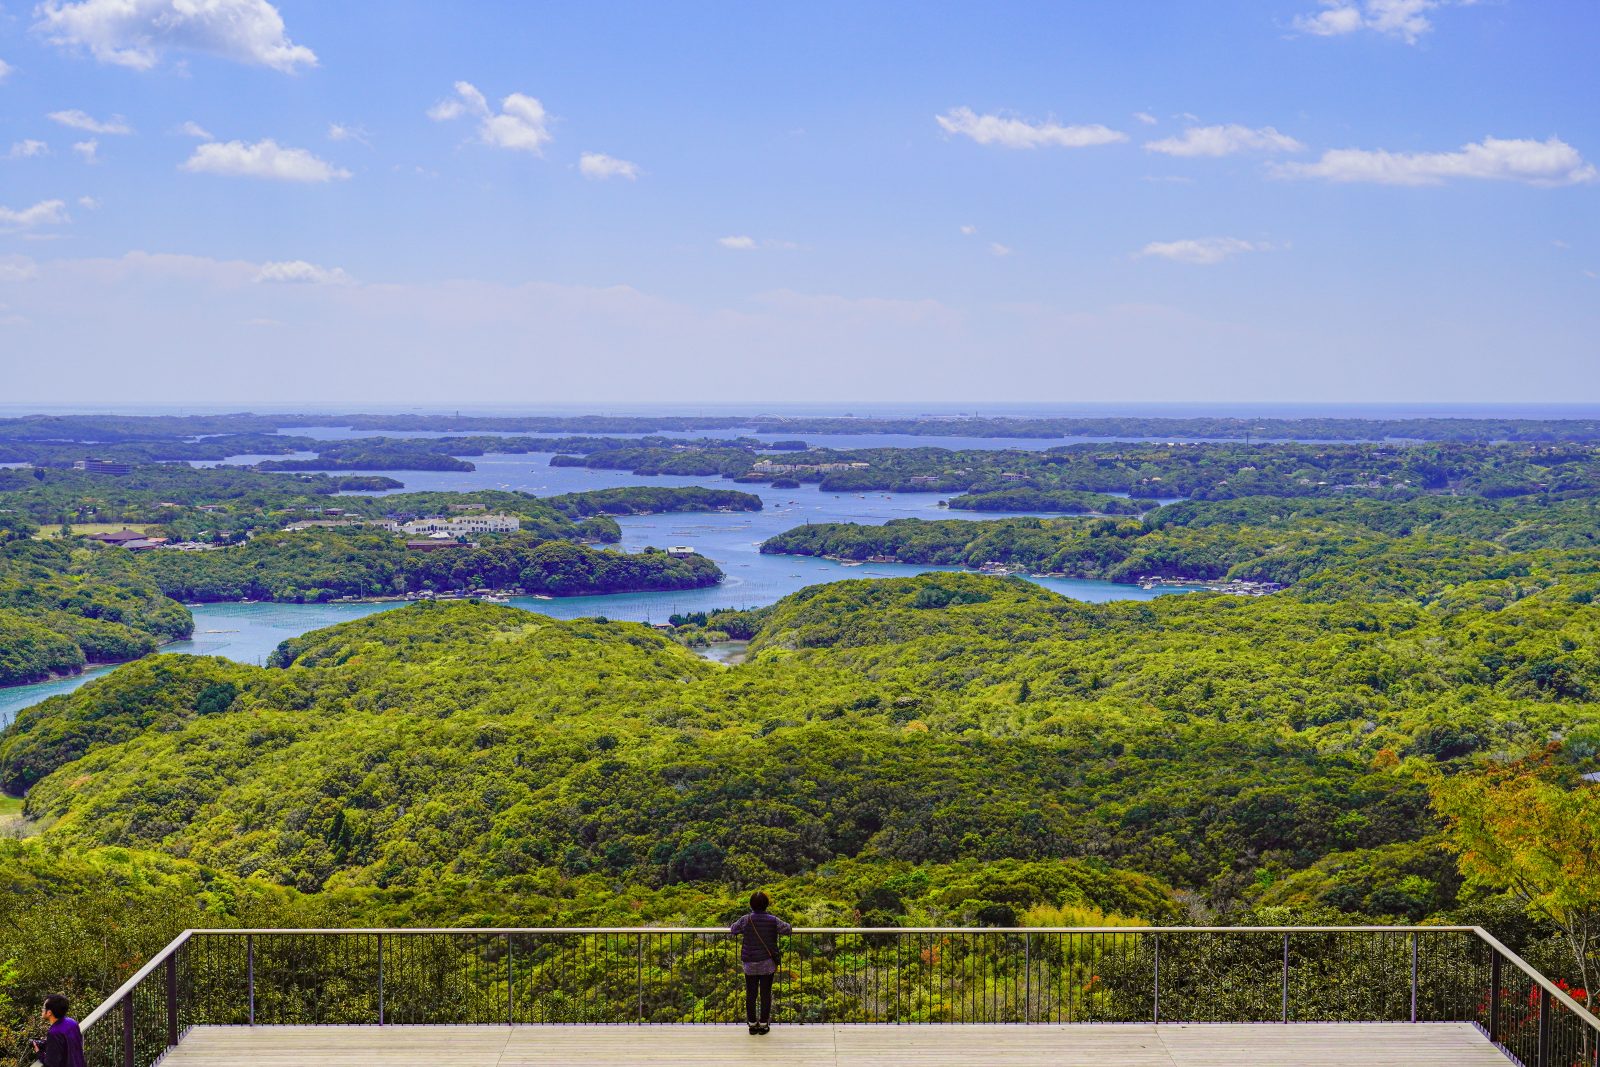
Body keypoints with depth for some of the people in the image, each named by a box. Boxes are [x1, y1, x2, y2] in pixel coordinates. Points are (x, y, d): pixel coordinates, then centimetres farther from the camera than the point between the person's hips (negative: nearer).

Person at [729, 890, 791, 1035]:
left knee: (750, 994, 10)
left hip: (750, 964, 1)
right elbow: (787, 928, 2)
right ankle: (764, 1024, 12)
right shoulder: (772, 920, -9)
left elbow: (732, 929, 6)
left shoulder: (745, 920, -8)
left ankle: (752, 1024, 16)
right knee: (766, 993, 7)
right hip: (768, 963, -1)